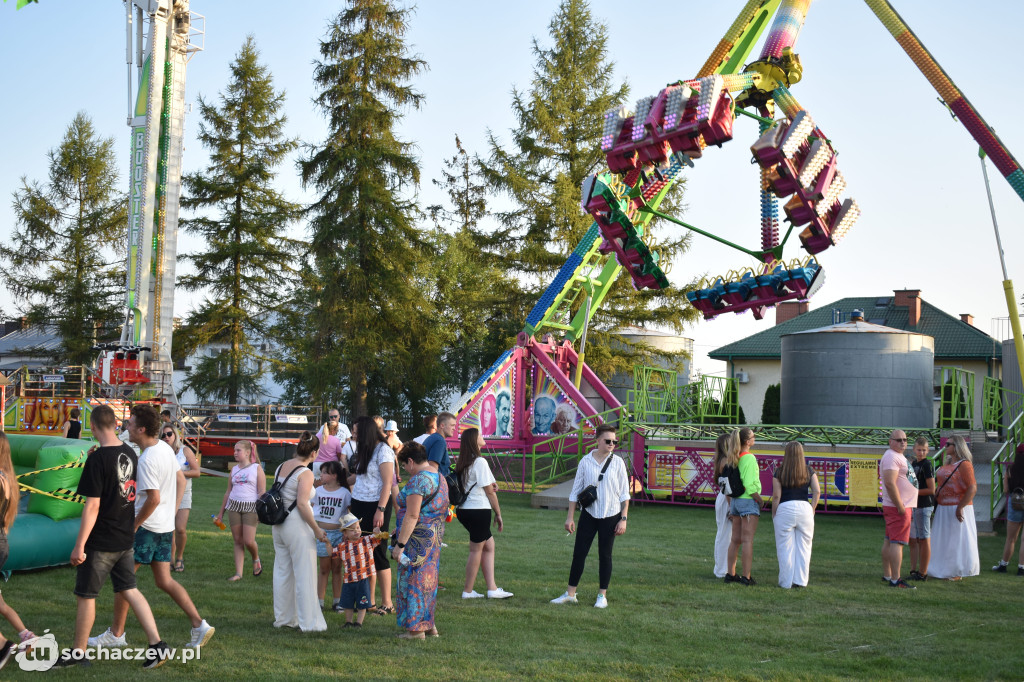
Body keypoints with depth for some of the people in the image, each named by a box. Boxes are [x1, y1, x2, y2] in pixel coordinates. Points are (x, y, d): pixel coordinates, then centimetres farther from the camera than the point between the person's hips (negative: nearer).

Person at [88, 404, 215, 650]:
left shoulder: (147, 460, -21)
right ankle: (199, 625, 5)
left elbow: (153, 499, -25)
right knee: (164, 581, 12)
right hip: (166, 526, 9)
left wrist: (133, 525, -14)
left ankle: (116, 633, 14)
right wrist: (172, 513, 17)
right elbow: (181, 480, 16)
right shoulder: (166, 448, 7)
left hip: (146, 526, -9)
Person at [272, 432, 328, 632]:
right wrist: (317, 530, -15)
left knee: (282, 572, 15)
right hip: (297, 525, -8)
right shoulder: (305, 473, -14)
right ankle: (309, 622, 2)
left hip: (279, 525, 8)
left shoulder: (281, 468, 8)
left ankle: (283, 618, 24)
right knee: (305, 575, -1)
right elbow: (302, 504, -20)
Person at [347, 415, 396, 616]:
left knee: (378, 554, -4)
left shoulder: (383, 450, -10)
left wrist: (380, 510, -20)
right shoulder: (364, 452, 15)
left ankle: (387, 603, 3)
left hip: (375, 507, -8)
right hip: (359, 505, 8)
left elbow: (387, 483, -15)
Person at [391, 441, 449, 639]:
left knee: (413, 580, 0)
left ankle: (416, 629, 5)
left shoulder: (417, 480, -17)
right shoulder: (440, 478, 13)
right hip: (434, 538, 9)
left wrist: (400, 544, -21)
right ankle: (429, 625, 23)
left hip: (418, 539, -9)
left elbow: (412, 515, -23)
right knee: (428, 579, 17)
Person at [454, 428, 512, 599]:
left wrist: (491, 484, -4)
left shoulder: (462, 463, 12)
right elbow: (489, 491, -9)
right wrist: (498, 514, -1)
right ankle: (468, 591, 10)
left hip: (464, 510, 8)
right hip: (479, 510, -8)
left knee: (489, 545, 13)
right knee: (476, 550, 2)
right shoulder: (480, 462, -13)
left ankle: (492, 588, 11)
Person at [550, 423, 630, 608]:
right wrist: (570, 517, 2)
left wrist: (623, 518, -5)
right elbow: (576, 491, 4)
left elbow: (624, 494, 0)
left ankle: (602, 596, 15)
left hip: (610, 516, -1)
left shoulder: (617, 463, -3)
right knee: (579, 553, 2)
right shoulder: (585, 462, -2)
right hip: (589, 514, 1)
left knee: (605, 555, 5)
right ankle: (570, 593, 11)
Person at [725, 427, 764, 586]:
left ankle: (731, 574, 18)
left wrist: (730, 507, 19)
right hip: (749, 501, -8)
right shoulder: (749, 458, -16)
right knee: (748, 540, -5)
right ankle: (746, 577, -5)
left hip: (735, 501, 8)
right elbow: (749, 485, -20)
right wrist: (760, 500, -6)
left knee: (736, 540, 14)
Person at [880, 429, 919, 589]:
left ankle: (886, 575, 19)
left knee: (889, 541, 13)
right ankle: (895, 579, -14)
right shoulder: (891, 457, -15)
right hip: (899, 507, -11)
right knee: (897, 542, -12)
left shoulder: (898, 456, 20)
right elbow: (890, 483, -24)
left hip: (901, 506, 11)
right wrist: (900, 506, -24)